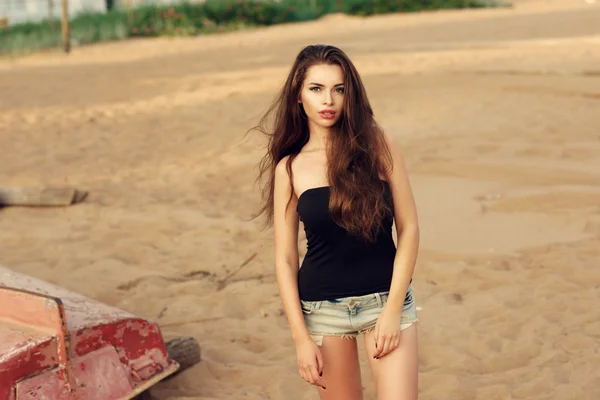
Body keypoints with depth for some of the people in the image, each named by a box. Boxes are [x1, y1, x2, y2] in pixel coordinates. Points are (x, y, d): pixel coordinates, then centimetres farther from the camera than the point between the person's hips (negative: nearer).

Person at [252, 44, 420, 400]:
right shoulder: (290, 168, -1)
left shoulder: (379, 146, -3)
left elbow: (409, 228, -3)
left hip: (387, 298, 0)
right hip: (323, 309, 1)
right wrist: (301, 338, -5)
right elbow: (285, 259, 0)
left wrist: (393, 310, -9)